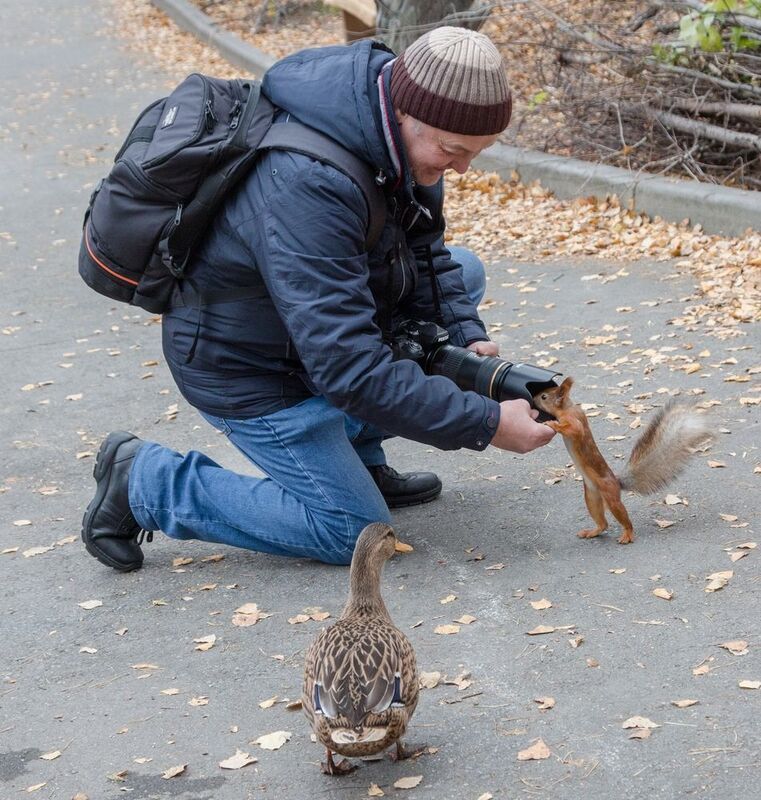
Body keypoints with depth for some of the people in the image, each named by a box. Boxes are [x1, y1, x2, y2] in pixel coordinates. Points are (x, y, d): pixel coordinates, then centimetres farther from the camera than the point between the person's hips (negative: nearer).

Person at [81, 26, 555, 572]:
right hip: (245, 365, -9)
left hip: (321, 317, 9)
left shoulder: (405, 131, -12)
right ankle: (143, 480, 3)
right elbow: (350, 369, -38)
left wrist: (466, 338, -11)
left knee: (462, 274, 5)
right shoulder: (307, 188, -39)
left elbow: (423, 248, 5)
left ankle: (357, 457, 12)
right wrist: (485, 425, -32)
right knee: (355, 533, -5)